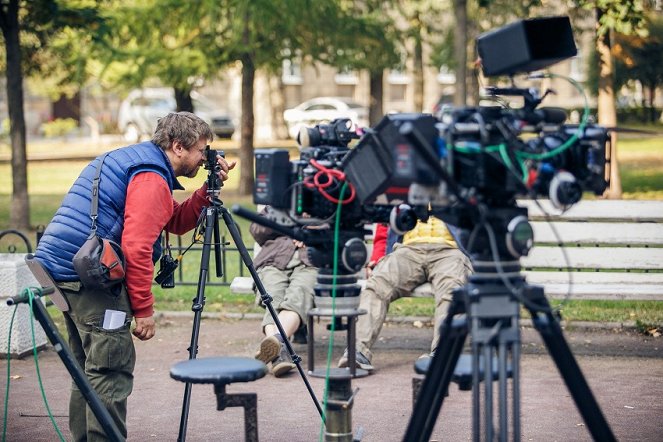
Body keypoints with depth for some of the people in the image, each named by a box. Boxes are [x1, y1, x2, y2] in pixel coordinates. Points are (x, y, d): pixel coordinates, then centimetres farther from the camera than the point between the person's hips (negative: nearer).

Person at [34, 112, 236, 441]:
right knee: (111, 371, -8)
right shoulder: (151, 177, -10)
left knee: (90, 369, 16)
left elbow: (176, 222, 24)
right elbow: (137, 248, -19)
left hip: (63, 271, 10)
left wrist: (208, 190, 12)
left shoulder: (128, 160, 22)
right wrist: (144, 309, -15)